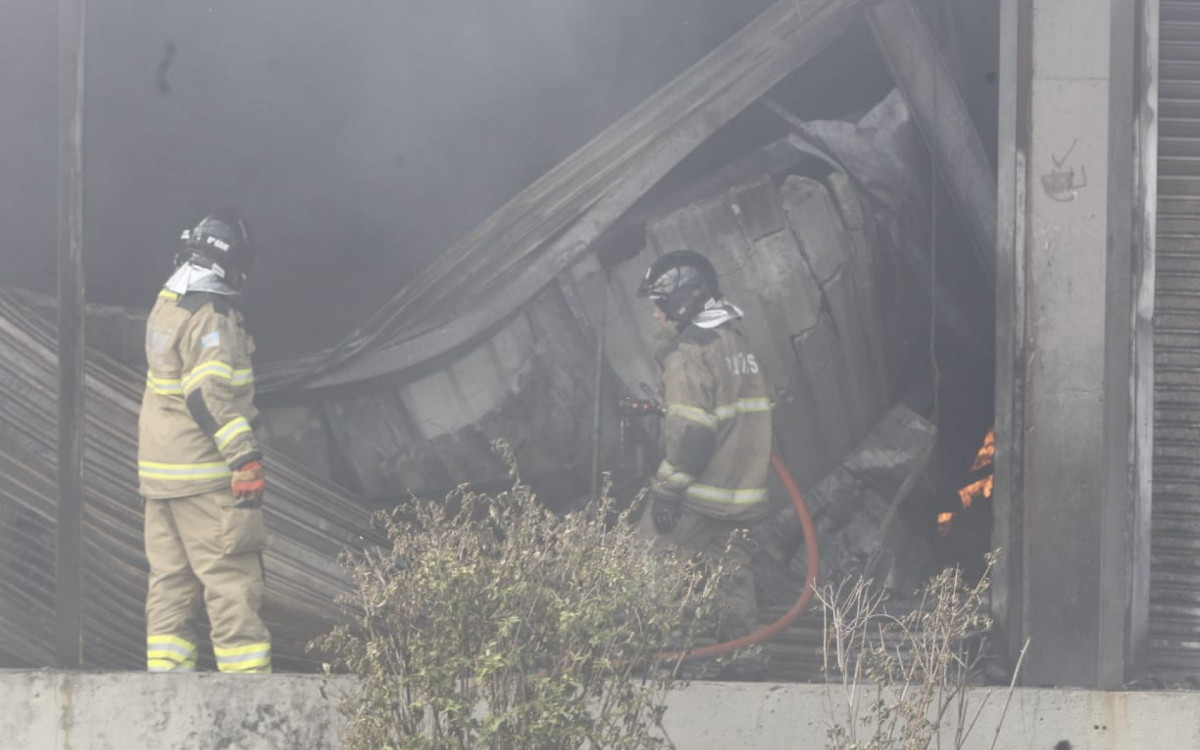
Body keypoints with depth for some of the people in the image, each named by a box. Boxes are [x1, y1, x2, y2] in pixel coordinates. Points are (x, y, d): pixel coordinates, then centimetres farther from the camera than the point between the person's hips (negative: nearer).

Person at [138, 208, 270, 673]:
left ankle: (164, 671, 10)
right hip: (206, 476, -9)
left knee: (171, 580, 11)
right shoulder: (211, 315, -16)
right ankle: (247, 678, -7)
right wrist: (245, 458, -25)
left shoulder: (166, 305, 12)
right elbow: (211, 395, -23)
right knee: (232, 580, -6)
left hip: (160, 469, 9)